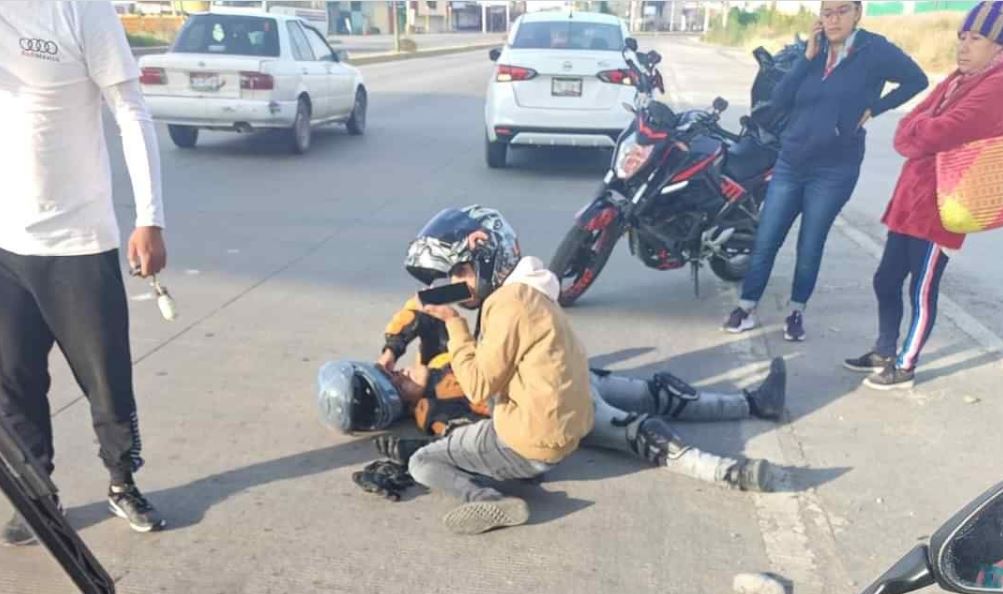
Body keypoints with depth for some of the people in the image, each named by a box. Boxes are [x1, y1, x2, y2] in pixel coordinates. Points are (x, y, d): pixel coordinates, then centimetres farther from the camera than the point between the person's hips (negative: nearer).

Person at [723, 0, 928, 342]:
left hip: (834, 170, -3)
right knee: (765, 240, 3)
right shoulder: (814, 51, 5)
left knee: (810, 246, 7)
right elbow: (779, 101, -5)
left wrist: (874, 108, -7)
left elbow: (916, 80, 1)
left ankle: (797, 312, 24)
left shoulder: (875, 50, -7)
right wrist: (808, 57, -12)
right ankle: (746, 309, 13)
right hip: (791, 162, 4)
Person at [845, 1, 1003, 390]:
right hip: (911, 198, 9)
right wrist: (924, 133, -14)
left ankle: (904, 368, 16)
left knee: (922, 292, 2)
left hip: (941, 207, -9)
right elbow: (906, 132, 7)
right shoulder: (959, 79, 16)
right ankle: (884, 352, 32)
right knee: (886, 281, 16)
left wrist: (920, 131, -4)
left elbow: (934, 134, -25)